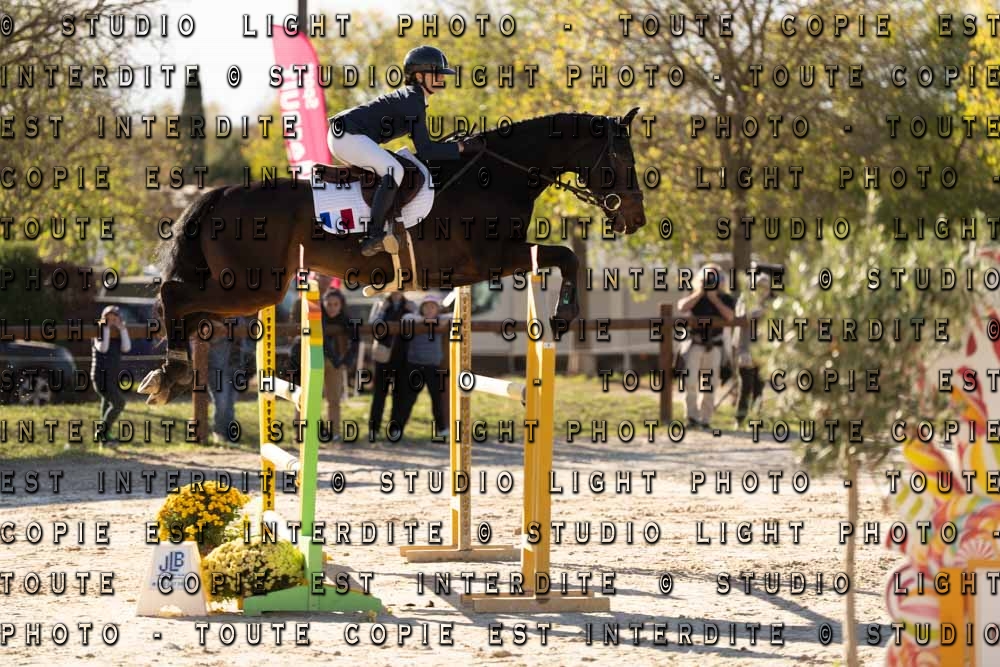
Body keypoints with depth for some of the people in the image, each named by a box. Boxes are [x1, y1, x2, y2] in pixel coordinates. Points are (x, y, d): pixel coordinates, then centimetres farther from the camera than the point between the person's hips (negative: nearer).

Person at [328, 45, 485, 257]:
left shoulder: (411, 98, 16)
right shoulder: (413, 102, -14)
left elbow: (422, 145, 25)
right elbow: (425, 150, -19)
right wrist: (462, 147, -17)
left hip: (341, 136, 11)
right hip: (348, 136, -11)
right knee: (393, 170, -25)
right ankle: (374, 236, -30)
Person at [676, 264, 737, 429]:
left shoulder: (725, 299, 4)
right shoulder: (696, 297, 3)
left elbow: (730, 316, -14)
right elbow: (682, 307, -15)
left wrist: (715, 299, -14)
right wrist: (699, 293, -14)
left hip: (714, 346, 1)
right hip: (695, 343, -1)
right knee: (690, 381, -11)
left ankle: (704, 419, 11)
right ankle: (692, 416, -5)